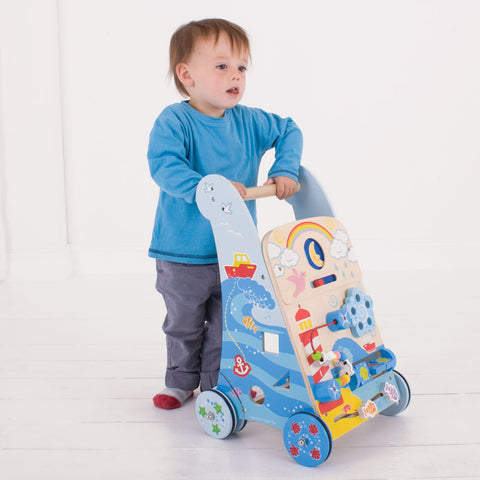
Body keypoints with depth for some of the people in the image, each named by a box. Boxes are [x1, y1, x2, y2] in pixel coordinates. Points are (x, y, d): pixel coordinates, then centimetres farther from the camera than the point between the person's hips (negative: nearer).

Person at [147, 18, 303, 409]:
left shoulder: (249, 121, -1)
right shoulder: (174, 121, -16)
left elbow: (289, 131, 13)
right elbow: (163, 165, -29)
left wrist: (285, 171, -4)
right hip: (182, 255, -3)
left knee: (226, 327, 11)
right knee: (184, 324, 17)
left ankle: (217, 384, 30)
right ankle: (181, 381, 39)